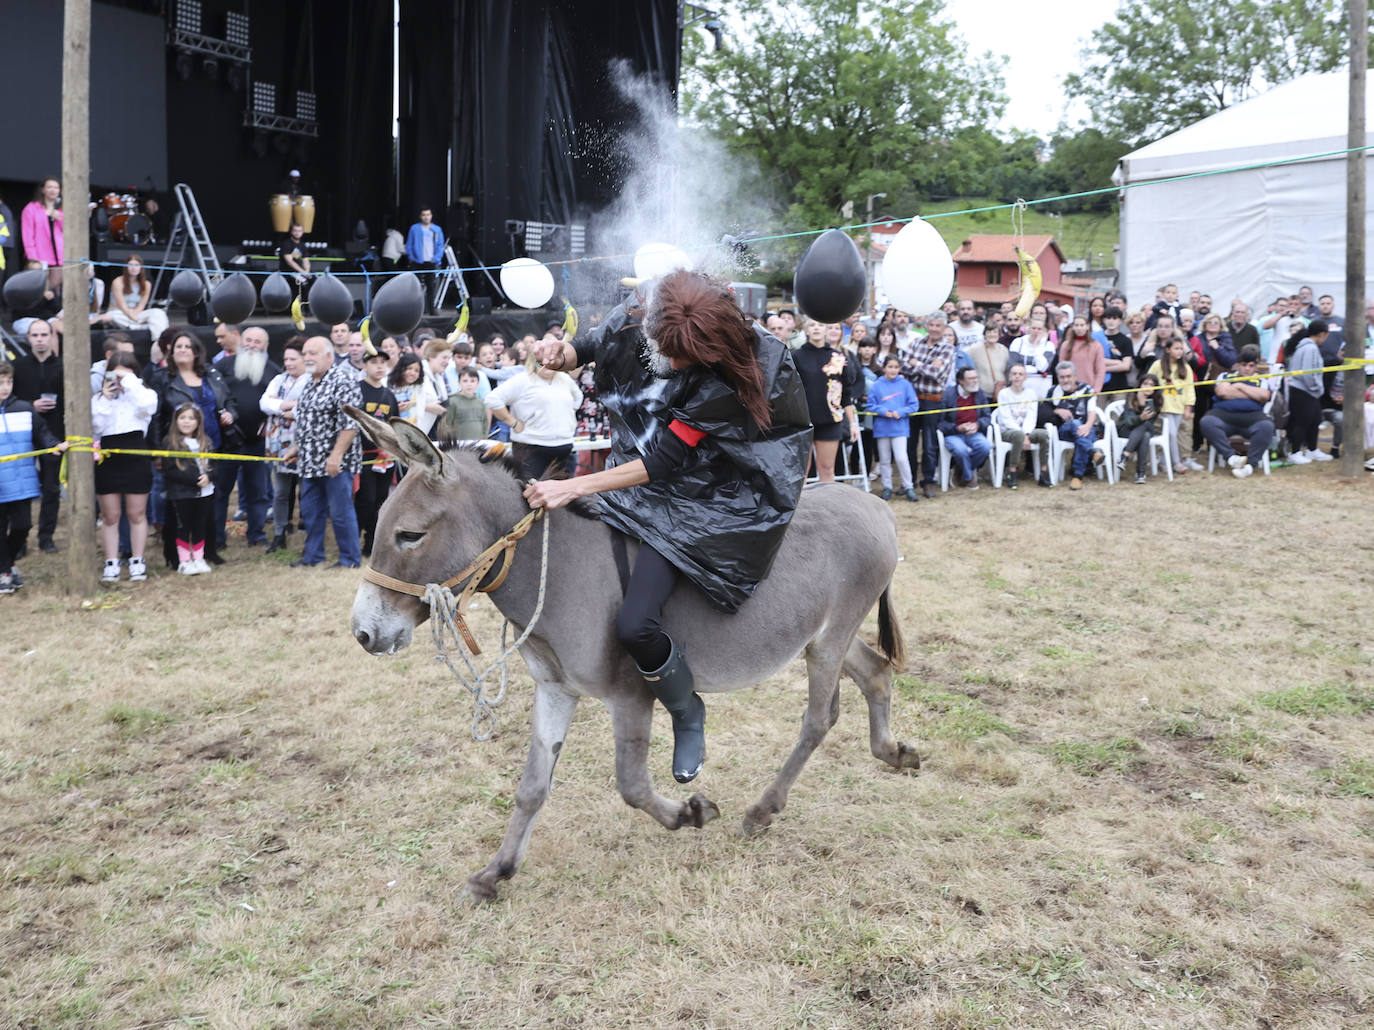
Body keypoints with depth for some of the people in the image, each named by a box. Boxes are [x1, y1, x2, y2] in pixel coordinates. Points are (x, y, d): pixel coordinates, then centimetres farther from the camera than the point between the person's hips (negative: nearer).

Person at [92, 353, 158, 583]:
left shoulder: (143, 394, 2)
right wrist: (105, 399, -9)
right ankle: (111, 563, 13)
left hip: (136, 461, -2)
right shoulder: (99, 398, 8)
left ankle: (137, 561, 16)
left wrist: (129, 381, -14)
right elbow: (95, 427, -4)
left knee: (137, 514, 7)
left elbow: (147, 405, -23)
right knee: (110, 516, 7)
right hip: (107, 461, 2)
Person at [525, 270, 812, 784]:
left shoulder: (727, 378, -28)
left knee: (634, 625, -20)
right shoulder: (632, 321, -12)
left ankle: (688, 715, 9)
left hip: (697, 504, -7)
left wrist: (574, 488, -30)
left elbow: (665, 460, -27)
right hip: (636, 467, 7)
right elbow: (586, 350, 9)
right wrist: (560, 353, -17)